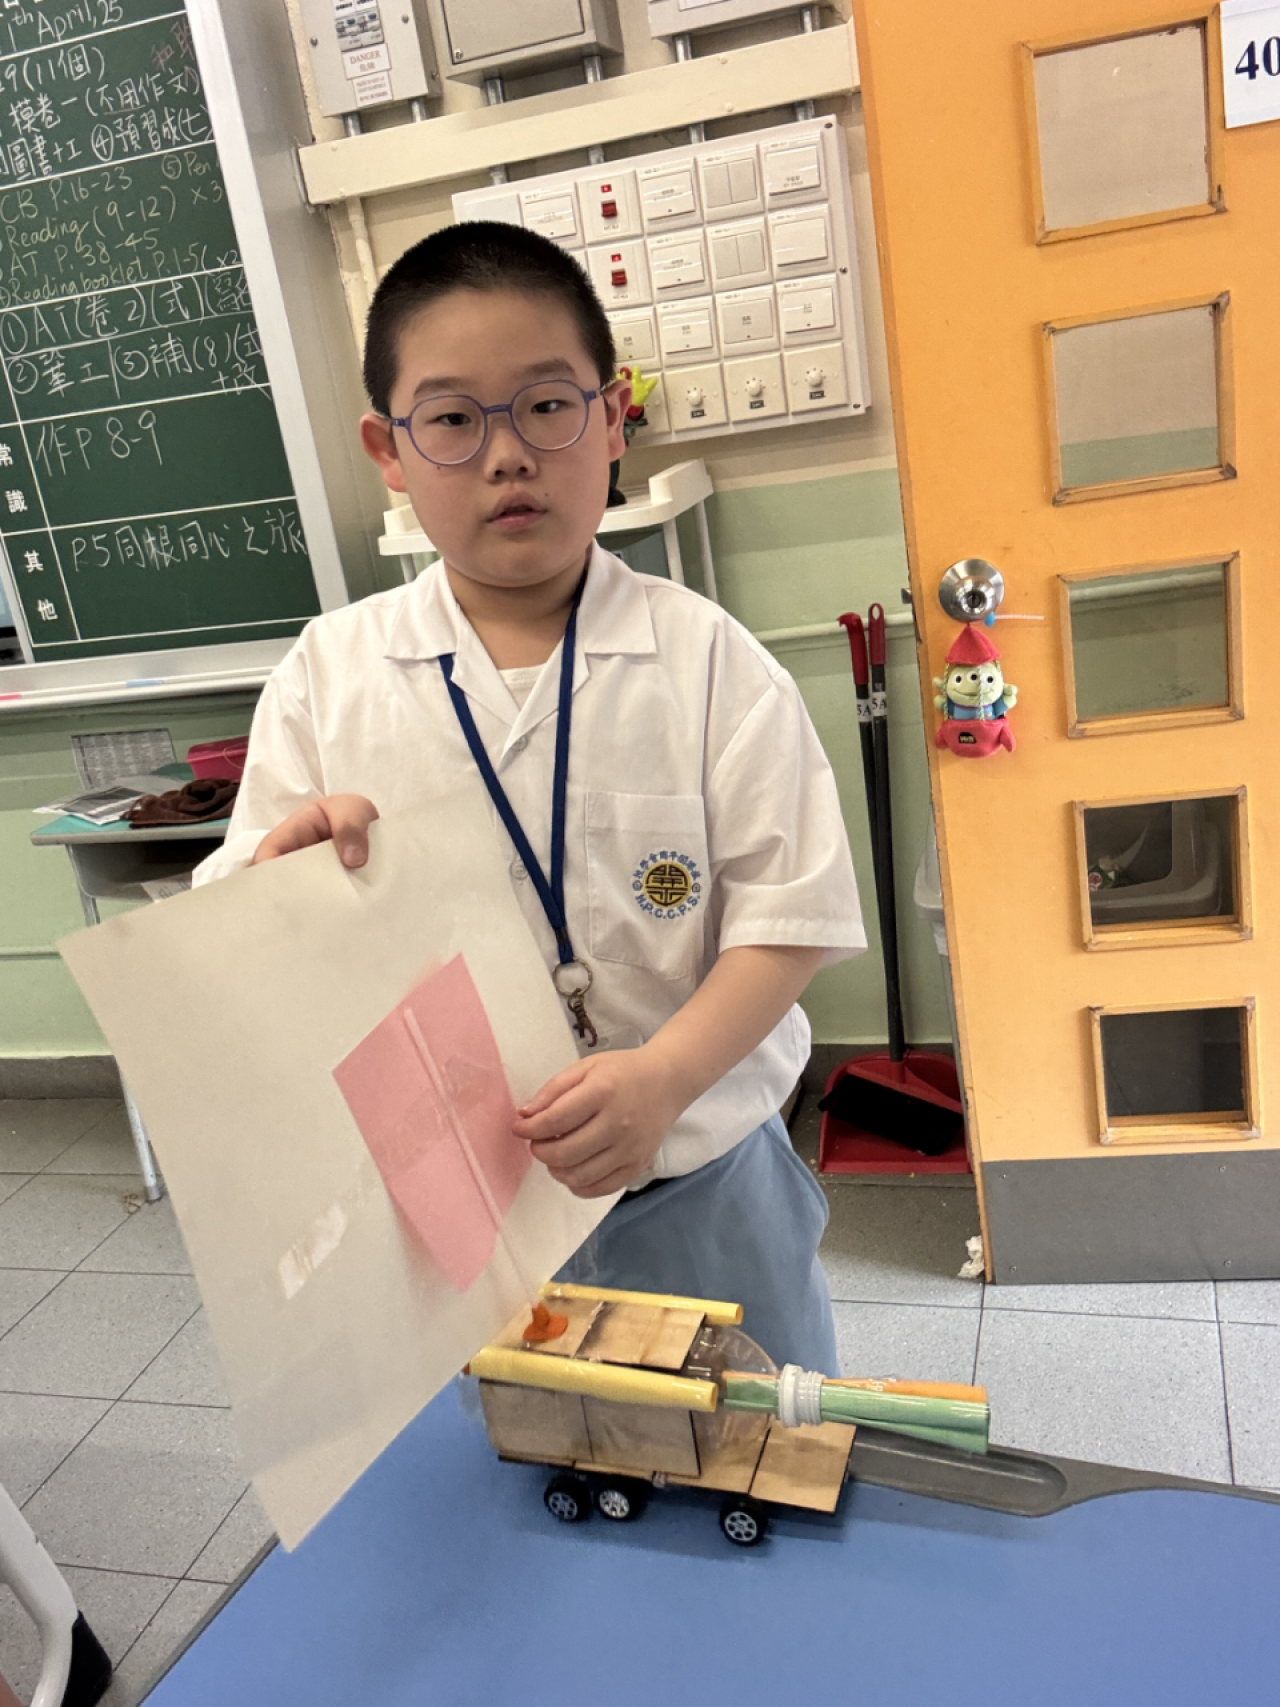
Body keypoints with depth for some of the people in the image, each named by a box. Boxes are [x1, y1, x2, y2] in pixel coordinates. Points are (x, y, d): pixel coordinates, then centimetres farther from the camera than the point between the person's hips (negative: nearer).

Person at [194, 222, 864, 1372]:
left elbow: (786, 913, -12)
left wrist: (664, 1075, -26)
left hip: (697, 1182, -1)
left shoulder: (703, 658, -10)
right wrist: (286, 866, -24)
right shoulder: (330, 672, -4)